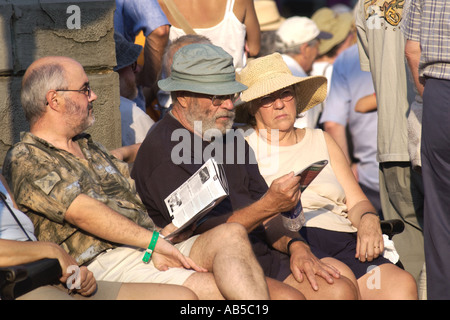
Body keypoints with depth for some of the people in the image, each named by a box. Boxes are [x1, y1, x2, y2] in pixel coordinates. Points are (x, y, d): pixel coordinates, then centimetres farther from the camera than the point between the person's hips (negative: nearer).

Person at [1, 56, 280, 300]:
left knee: (232, 234, -21)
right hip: (105, 262, -7)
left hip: (152, 250, 7)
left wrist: (159, 243, 3)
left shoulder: (90, 148, 30)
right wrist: (154, 240, -17)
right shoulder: (25, 160, 1)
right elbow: (81, 211, -14)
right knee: (215, 289, -28)